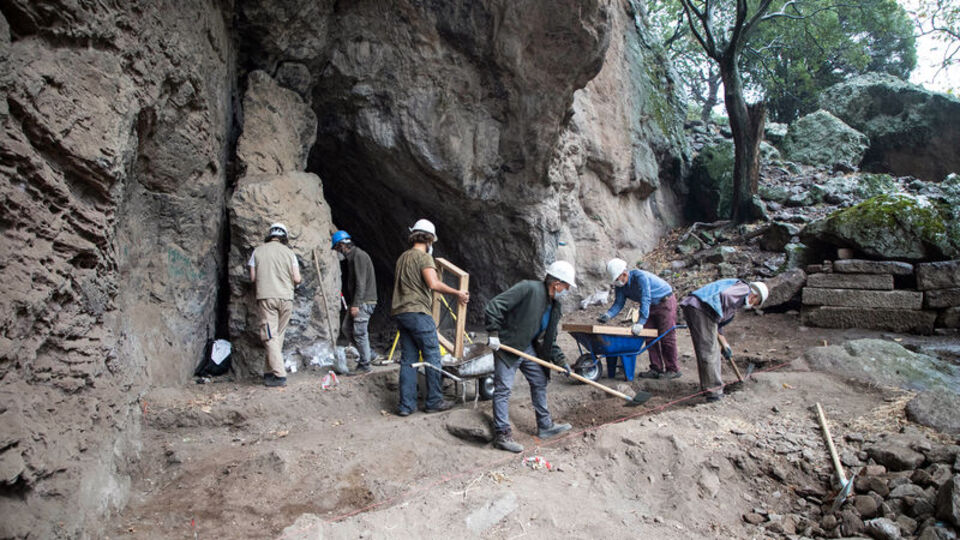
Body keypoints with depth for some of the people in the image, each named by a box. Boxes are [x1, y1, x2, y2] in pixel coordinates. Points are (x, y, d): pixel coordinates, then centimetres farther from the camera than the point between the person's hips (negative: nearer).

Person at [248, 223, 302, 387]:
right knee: (278, 336, 11)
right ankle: (269, 371, 16)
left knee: (270, 336, -4)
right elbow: (297, 279, 1)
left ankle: (279, 375, -11)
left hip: (266, 297, -2)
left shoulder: (258, 251, 5)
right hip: (286, 298, 2)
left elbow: (253, 278, 5)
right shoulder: (289, 252, 5)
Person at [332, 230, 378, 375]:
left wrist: (355, 304, -22)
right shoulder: (351, 257, 18)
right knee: (346, 328, 11)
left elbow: (361, 283, -21)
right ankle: (367, 354, 21)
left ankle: (365, 365, 2)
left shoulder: (359, 256, -14)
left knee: (359, 332, -7)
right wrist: (350, 303, 21)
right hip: (356, 302, 10)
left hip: (364, 301, -10)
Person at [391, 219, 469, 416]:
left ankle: (406, 405, 9)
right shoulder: (424, 257, -8)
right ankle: (434, 401, 7)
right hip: (418, 312, -8)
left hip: (401, 313, 8)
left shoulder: (403, 257, 19)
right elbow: (433, 283, -22)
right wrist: (457, 293, -15)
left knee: (408, 359, 9)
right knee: (432, 357, 2)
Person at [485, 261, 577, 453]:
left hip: (528, 347, 9)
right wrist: (493, 333, -28)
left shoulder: (555, 306, 5)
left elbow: (550, 339, 13)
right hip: (507, 345, -9)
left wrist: (560, 359, 2)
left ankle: (545, 426, 29)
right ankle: (502, 435, -1)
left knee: (540, 383, 15)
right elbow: (494, 306, -25)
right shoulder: (528, 288, -21)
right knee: (503, 389, -7)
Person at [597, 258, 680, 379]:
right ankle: (656, 369, 8)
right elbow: (619, 303, -7)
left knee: (666, 337, -8)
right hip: (651, 306, 8)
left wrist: (640, 322, -44)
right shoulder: (620, 285, -8)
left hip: (665, 302, -8)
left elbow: (645, 300, -39)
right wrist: (608, 315, -25)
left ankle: (673, 370, -1)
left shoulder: (640, 277, -33)